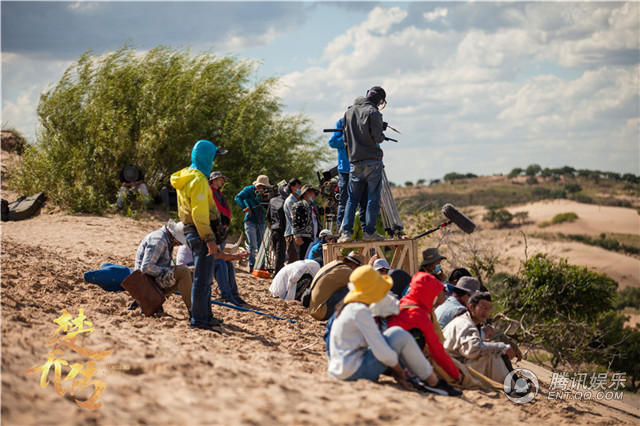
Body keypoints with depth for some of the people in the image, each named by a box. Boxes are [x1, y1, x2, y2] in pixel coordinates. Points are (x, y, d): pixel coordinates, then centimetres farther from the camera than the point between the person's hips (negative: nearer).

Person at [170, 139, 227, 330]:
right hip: (200, 231, -11)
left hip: (191, 230, 11)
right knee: (202, 278, -6)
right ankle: (198, 319, -4)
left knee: (204, 277, 18)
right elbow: (200, 213, -22)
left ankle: (206, 316, 26)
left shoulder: (186, 177, 16)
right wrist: (210, 239, -22)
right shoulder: (198, 180, -17)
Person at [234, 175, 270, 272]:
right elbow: (238, 198, -15)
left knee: (261, 245, 3)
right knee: (252, 245, -9)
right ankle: (251, 266, -3)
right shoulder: (249, 190, -2)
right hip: (250, 221, -4)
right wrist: (244, 207, -27)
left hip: (260, 222, 4)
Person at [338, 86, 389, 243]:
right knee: (373, 198, 1)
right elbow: (377, 137, -13)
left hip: (354, 162, 5)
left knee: (352, 198, 9)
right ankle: (369, 232, 0)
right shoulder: (372, 112, -8)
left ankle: (346, 232, 0)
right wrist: (382, 135, 7)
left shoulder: (348, 112, 12)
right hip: (372, 160, -5)